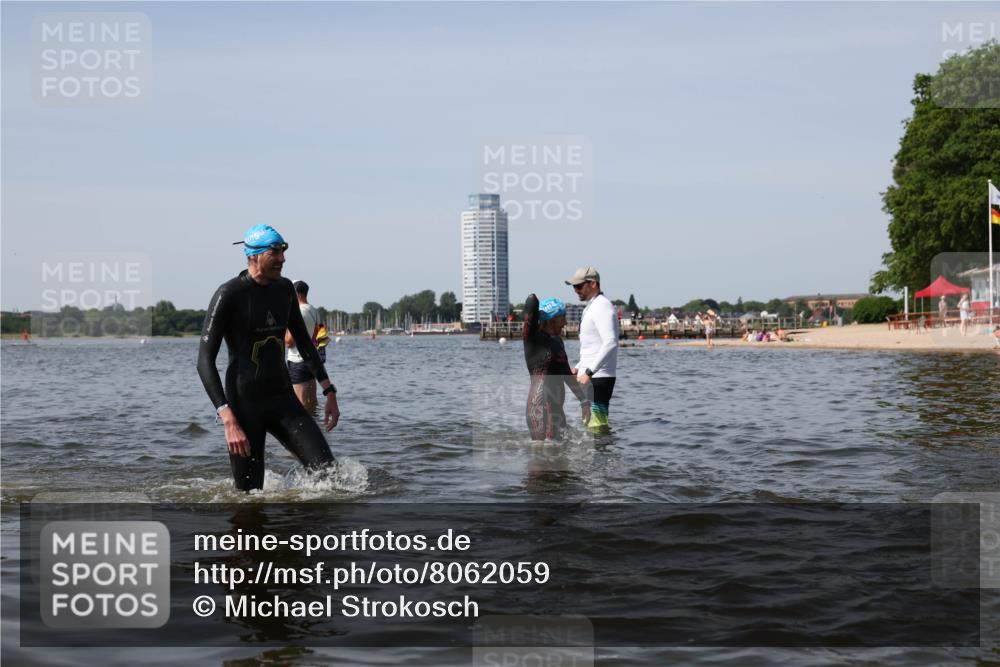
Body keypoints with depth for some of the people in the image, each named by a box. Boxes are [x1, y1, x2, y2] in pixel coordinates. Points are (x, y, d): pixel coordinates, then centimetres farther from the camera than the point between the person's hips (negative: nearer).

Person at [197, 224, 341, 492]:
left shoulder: (284, 288, 7)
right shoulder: (229, 295, -13)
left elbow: (303, 342, 21)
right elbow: (205, 361, -17)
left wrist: (329, 391, 15)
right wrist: (228, 420, -26)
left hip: (283, 399, 5)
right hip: (244, 403, -5)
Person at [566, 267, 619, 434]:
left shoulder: (602, 306, -14)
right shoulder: (592, 307, 20)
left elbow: (610, 343, -26)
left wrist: (589, 372, -28)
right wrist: (578, 368, 16)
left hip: (598, 378, -11)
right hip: (590, 377, 11)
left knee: (597, 427, -13)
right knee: (589, 423, 12)